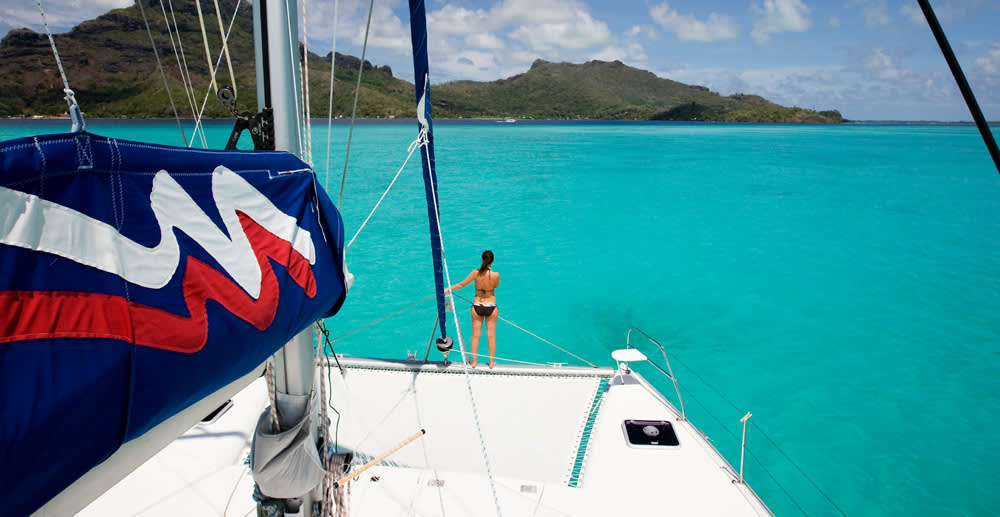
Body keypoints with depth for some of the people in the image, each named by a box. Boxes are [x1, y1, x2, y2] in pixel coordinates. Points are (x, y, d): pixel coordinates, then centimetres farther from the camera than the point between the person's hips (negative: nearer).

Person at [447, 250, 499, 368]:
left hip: (477, 307, 1)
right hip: (491, 307, -1)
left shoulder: (475, 273, -13)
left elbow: (461, 284, -4)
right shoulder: (495, 275, -17)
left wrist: (448, 289, 10)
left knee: (476, 335, 13)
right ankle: (491, 362, 23)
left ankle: (474, 361, 24)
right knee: (491, 335, 13)